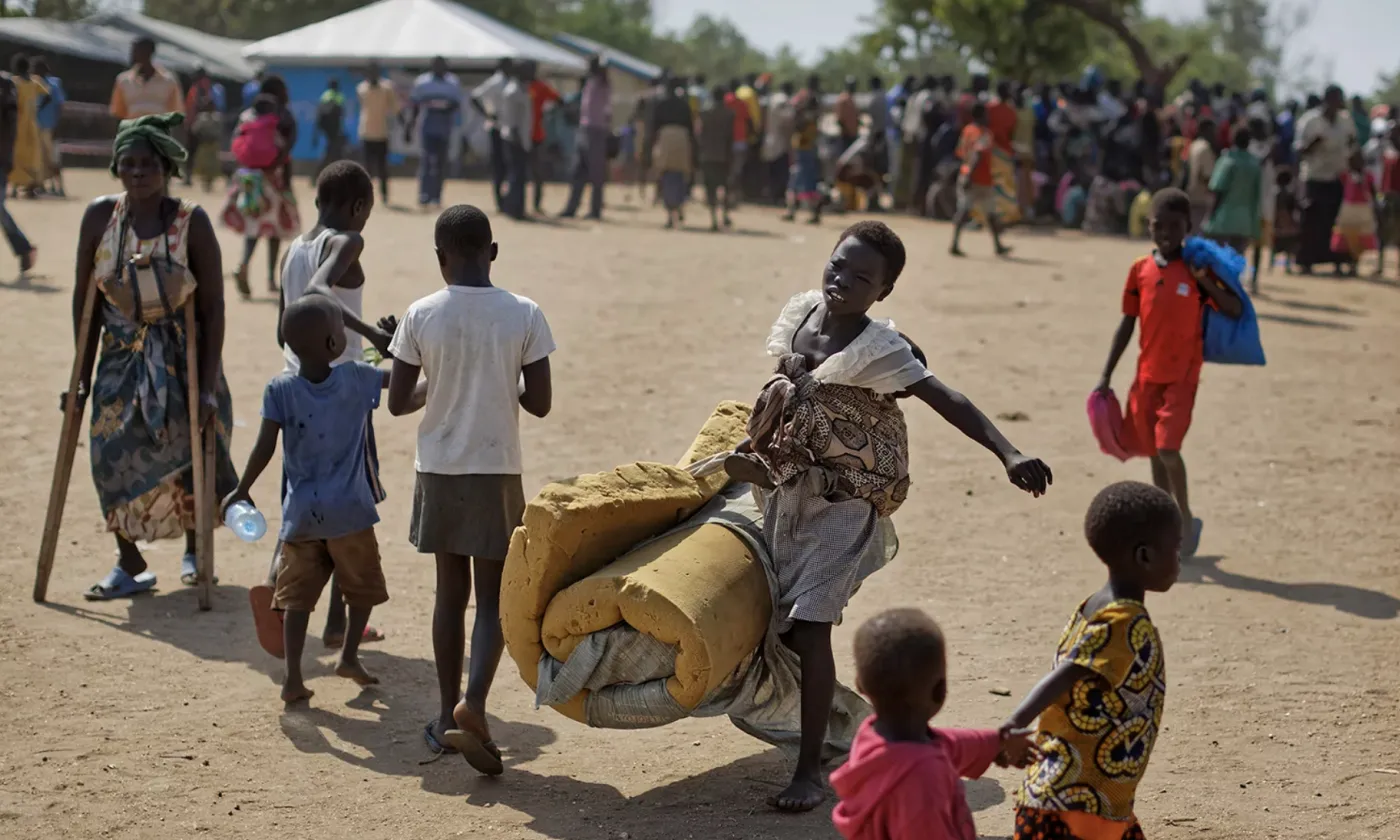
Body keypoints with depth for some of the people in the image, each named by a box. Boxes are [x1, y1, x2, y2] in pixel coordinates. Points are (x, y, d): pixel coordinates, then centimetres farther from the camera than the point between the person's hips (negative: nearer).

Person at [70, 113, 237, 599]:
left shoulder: (191, 222, -16)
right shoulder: (100, 217, -8)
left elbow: (213, 307, -13)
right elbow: (84, 296, 0)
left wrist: (208, 385, -15)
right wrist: (82, 373, 1)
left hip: (181, 358, -2)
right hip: (122, 358, 2)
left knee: (190, 456, 5)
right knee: (115, 456, -5)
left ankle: (193, 548, 32)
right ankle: (129, 563, 11)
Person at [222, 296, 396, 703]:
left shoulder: (280, 390, -5)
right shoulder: (356, 379, -7)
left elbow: (264, 447, -9)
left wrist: (241, 491, 1)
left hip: (300, 514, 1)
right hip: (348, 511, -1)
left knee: (297, 593, 6)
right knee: (363, 585, 19)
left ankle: (293, 677, -1)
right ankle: (349, 655, 12)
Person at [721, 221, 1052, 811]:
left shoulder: (878, 349, -20)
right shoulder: (800, 310, -1)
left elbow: (949, 402, -28)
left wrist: (1010, 456, -40)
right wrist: (754, 447, 24)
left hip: (842, 501, -7)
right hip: (787, 488, 7)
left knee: (809, 626, -13)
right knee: (782, 621, 13)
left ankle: (810, 769, -7)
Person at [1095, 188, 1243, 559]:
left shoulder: (1197, 269, -6)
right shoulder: (1140, 270, 3)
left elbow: (1235, 311, -11)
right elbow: (1127, 324, 9)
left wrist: (1206, 281, -25)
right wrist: (1106, 376, 8)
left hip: (1182, 376, -4)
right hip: (1147, 375, 4)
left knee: (1168, 448, -16)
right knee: (1154, 452, 10)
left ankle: (1186, 519, 5)